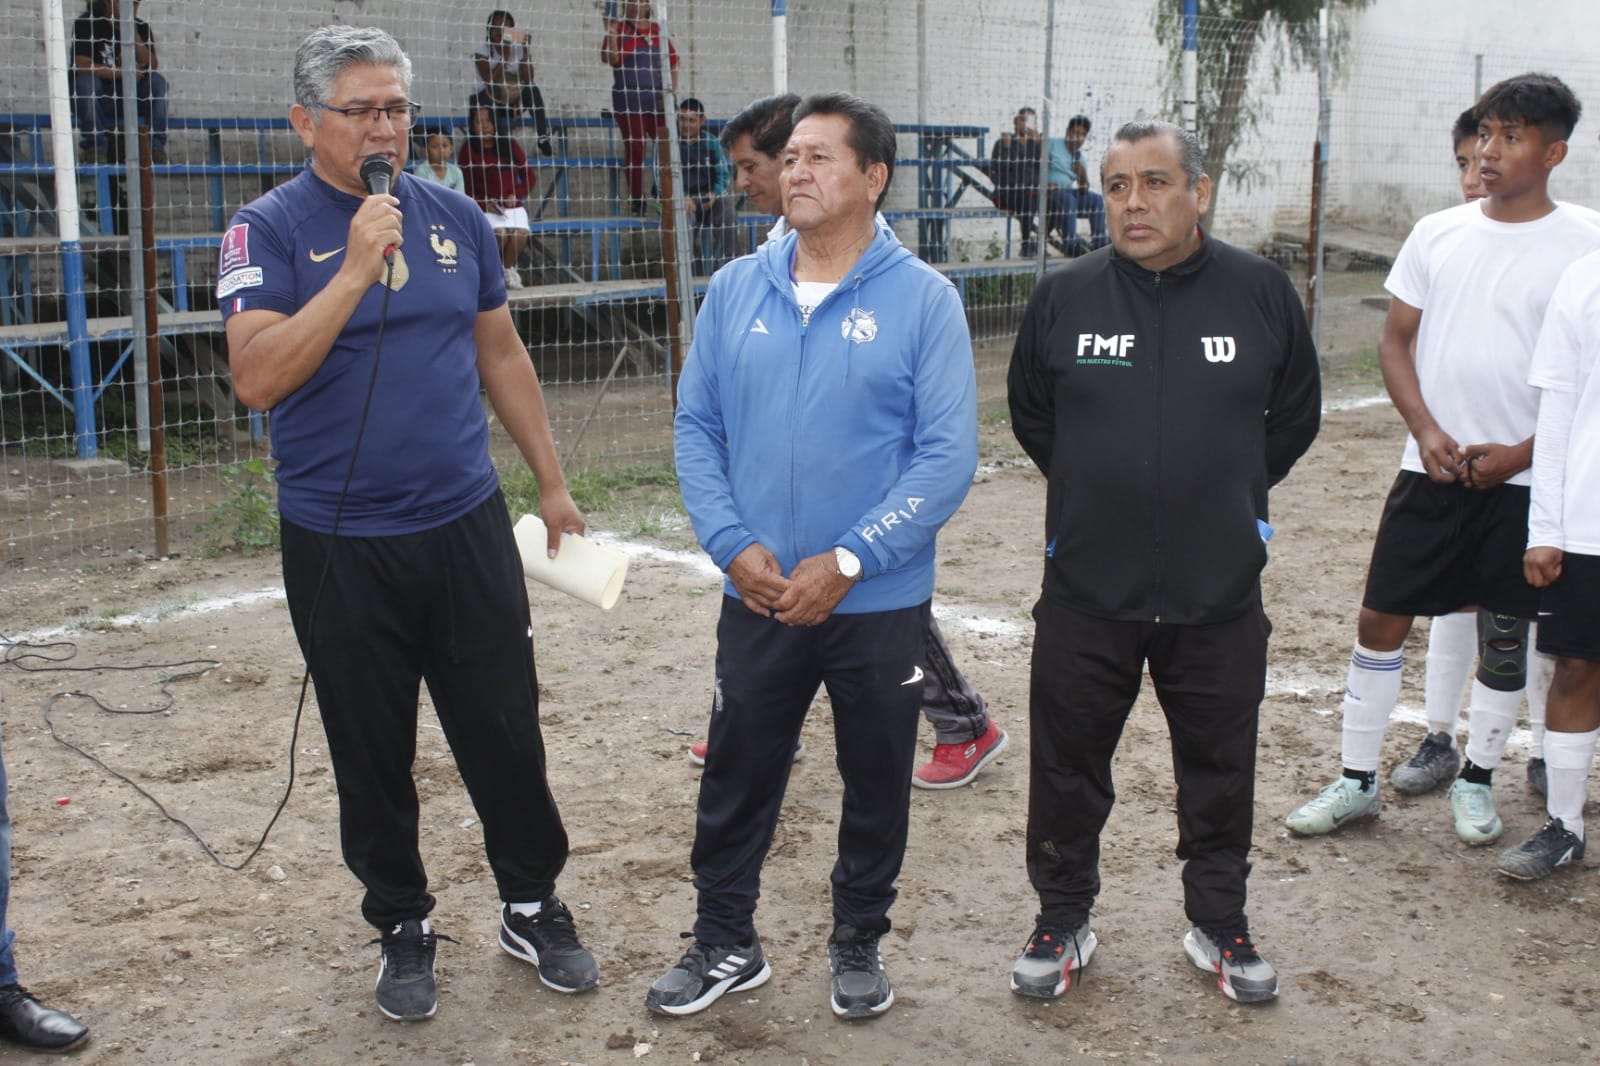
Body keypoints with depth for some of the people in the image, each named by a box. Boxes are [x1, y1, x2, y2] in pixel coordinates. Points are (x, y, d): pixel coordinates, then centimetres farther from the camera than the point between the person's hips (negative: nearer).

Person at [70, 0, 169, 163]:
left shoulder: (141, 27, 4)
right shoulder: (86, 23, -8)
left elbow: (152, 66, -9)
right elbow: (82, 65, -20)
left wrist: (133, 33, -18)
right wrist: (124, 72, -20)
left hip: (129, 101, 3)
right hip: (92, 100, -3)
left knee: (157, 81, -20)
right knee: (87, 81, -34)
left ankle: (156, 145, -19)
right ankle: (96, 145, -22)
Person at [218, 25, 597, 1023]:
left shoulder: (457, 218, 5)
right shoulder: (270, 230, -6)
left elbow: (502, 354, 14)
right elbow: (258, 379, -19)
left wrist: (553, 483, 15)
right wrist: (355, 269, -24)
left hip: (468, 527, 2)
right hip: (339, 544, -2)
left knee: (507, 732, 8)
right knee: (373, 754, 10)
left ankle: (534, 904, 28)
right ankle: (404, 928, 29)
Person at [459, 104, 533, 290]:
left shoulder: (510, 145, 9)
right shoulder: (469, 150, 2)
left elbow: (528, 176, 12)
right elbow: (466, 188, 2)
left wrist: (516, 195, -6)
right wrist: (485, 203, -14)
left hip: (513, 205, 2)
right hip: (485, 207, -2)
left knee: (521, 233, -28)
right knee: (500, 233, -32)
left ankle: (507, 268, -1)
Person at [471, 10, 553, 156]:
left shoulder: (518, 49, -1)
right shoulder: (482, 49, -10)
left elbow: (528, 81, -14)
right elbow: (490, 81, -25)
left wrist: (525, 52, -20)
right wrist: (505, 56, -26)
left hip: (512, 101, 3)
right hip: (485, 102, -3)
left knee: (533, 90, -23)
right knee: (493, 92, -36)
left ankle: (543, 139, -31)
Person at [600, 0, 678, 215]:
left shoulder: (656, 30, 10)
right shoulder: (619, 29, 1)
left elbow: (673, 59, 13)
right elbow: (611, 58, -12)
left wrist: (672, 88, 3)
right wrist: (611, 30, -19)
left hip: (657, 102, 2)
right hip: (629, 104, -2)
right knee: (634, 150, 0)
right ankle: (637, 201, 8)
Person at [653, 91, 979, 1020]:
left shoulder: (923, 298, -9)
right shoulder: (737, 290, 1)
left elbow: (949, 455, -12)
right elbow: (697, 426, 4)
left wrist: (847, 561, -18)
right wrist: (733, 543, -10)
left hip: (880, 601, -2)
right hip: (757, 595, 2)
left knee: (876, 781, 14)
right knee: (738, 776, 12)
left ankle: (860, 942, 35)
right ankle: (727, 942, 32)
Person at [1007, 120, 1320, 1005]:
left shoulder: (1260, 292, -4)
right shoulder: (1064, 295, -3)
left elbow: (1295, 416, 11)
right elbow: (1029, 414, 13)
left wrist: (1229, 492, 9)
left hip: (1221, 596, 0)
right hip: (1085, 593, 0)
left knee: (1219, 768, 13)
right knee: (1068, 767, 10)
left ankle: (1219, 924, 33)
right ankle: (1062, 922, 30)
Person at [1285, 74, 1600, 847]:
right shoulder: (1438, 234, 4)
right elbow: (1396, 341, 8)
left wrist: (1525, 452, -12)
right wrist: (1427, 430, -7)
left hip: (1524, 477, -2)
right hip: (1432, 467, 2)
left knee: (1504, 633, 9)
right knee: (1381, 616, 3)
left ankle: (1476, 780, 28)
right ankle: (1357, 781, 16)